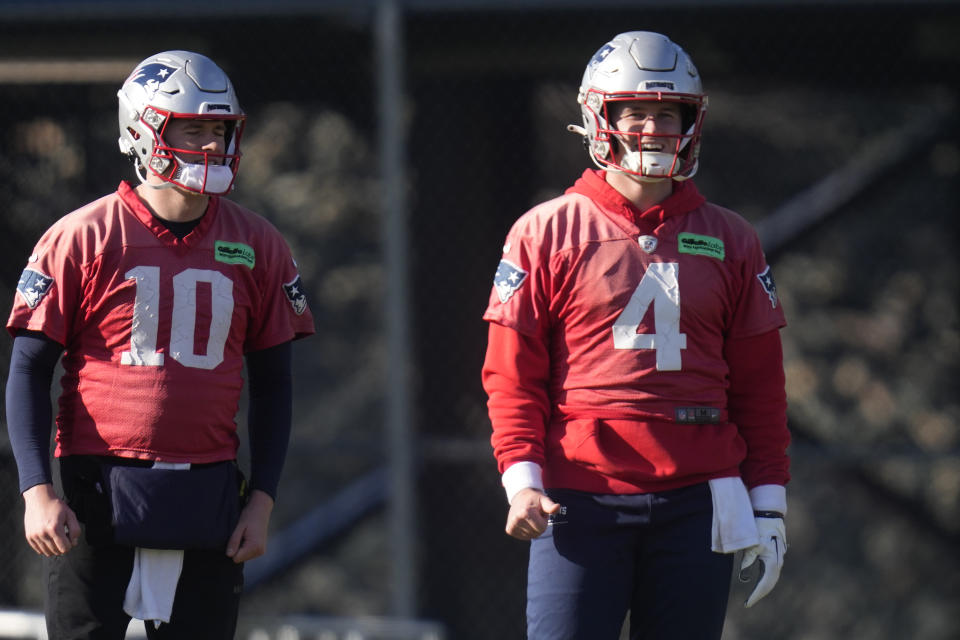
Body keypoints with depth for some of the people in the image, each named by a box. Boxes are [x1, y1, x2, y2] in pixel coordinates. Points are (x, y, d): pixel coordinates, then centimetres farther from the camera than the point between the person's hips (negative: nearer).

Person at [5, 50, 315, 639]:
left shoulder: (256, 247, 7)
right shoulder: (84, 238, -3)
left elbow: (273, 384, 13)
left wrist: (262, 500, 5)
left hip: (208, 497, 3)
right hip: (100, 493, -3)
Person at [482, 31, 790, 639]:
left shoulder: (730, 242, 11)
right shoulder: (547, 233, 4)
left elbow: (759, 386, 12)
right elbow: (512, 375, 3)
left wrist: (769, 504, 8)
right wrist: (521, 477, -10)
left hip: (696, 503, 2)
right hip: (580, 499, -2)